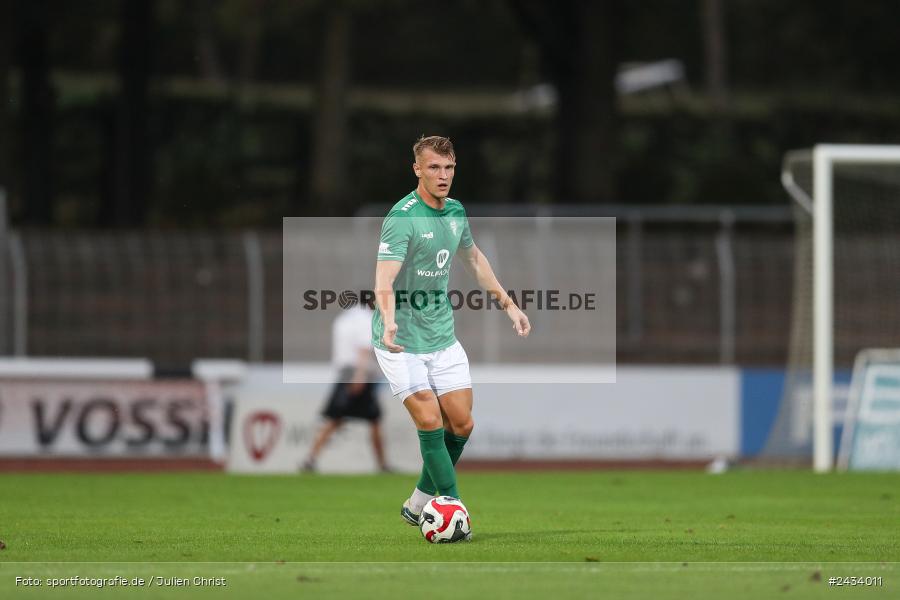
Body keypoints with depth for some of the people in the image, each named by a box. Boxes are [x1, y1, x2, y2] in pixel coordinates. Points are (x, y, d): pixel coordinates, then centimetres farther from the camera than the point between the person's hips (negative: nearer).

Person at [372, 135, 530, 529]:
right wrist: (389, 321, -49)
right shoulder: (402, 218, -19)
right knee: (430, 423, -15)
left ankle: (419, 504, 20)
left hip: (442, 337, 7)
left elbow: (474, 259, 24)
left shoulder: (455, 213, 5)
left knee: (461, 425, 4)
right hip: (402, 343, -7)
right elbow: (384, 278, -31)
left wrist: (507, 303, 24)